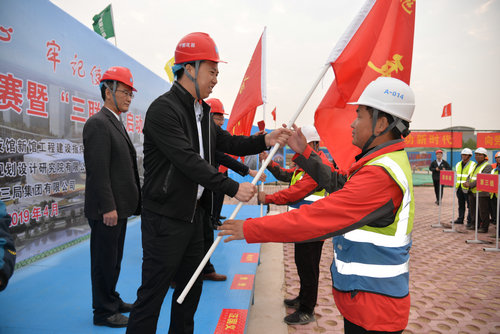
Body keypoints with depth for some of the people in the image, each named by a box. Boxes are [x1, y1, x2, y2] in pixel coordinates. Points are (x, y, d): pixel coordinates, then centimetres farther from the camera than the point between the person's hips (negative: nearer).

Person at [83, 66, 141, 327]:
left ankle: (111, 299, 34)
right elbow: (98, 170, -21)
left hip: (120, 207, 10)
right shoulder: (98, 124, -14)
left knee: (114, 258, 20)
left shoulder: (116, 124, 16)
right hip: (107, 209, -10)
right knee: (104, 259, 3)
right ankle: (103, 311, 17)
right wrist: (108, 207, -22)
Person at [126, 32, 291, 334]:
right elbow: (189, 161, -25)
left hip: (194, 213, 9)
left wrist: (265, 141, -1)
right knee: (153, 293, 2)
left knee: (191, 286, 21)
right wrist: (233, 188, -22)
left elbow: (228, 142, 14)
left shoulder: (202, 111, 12)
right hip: (166, 218, -9)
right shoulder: (164, 109, -17)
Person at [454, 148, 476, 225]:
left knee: (470, 206, 0)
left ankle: (469, 221, 5)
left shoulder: (473, 165, -4)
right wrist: (455, 185, 12)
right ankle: (460, 219, 20)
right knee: (461, 205, 13)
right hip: (459, 188, 6)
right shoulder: (458, 164, 15)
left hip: (467, 188, -6)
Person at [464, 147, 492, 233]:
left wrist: (470, 185, -22)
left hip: (482, 193, -8)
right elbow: (470, 175, 17)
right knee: (473, 209, 14)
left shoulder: (487, 166, -9)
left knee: (483, 211, -1)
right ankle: (474, 224, 25)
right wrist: (467, 182, -5)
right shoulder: (476, 166, 18)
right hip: (472, 192, 8)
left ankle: (484, 227, 8)